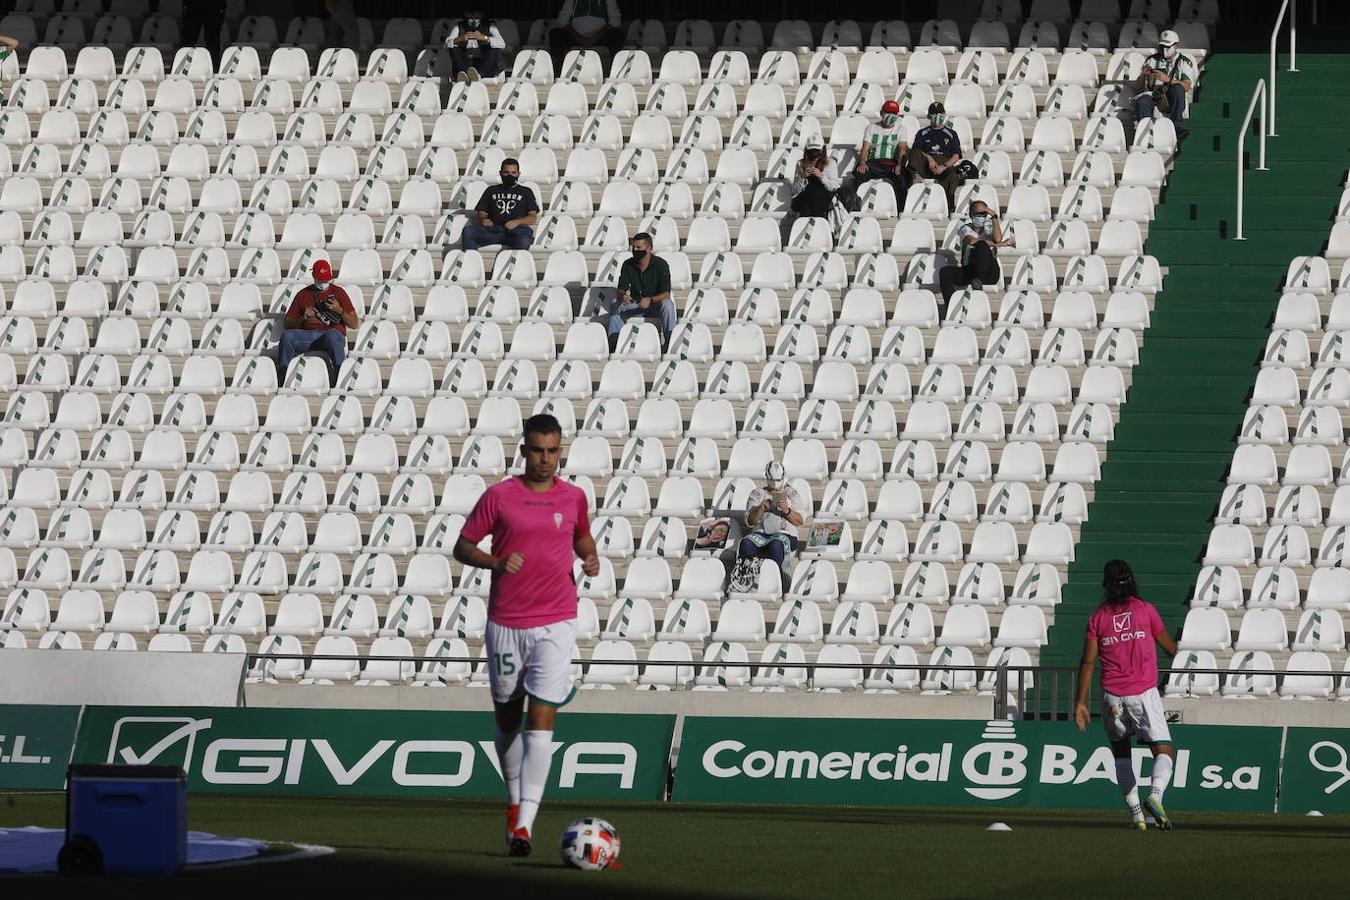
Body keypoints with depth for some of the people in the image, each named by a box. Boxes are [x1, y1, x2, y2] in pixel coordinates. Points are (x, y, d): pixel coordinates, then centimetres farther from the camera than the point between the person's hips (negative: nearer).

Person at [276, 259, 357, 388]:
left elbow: (353, 324, 12)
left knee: (332, 335, -40)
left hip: (333, 333, -2)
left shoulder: (338, 292, 18)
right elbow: (288, 324, 18)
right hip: (307, 335, 2)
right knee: (286, 335, -28)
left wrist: (339, 310, -6)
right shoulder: (303, 294, 23)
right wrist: (303, 318, -2)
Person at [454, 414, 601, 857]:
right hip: (506, 622, 0)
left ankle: (524, 822, -15)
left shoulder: (574, 498, 5)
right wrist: (495, 563, -16)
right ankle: (514, 799, 34)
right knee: (507, 716, 10)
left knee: (541, 717, -11)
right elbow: (463, 546, 3)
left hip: (555, 624, 0)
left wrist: (590, 557, 2)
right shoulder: (499, 496, -2)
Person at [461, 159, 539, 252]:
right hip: (493, 228, 2)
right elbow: (481, 213, 22)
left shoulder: (525, 192, 24)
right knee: (468, 230, -29)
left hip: (516, 229, -2)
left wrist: (517, 222, -9)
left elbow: (533, 218, 12)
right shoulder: (492, 191, 29)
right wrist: (483, 220, -5)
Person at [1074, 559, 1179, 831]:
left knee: (1121, 752, 19)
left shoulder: (1098, 617, 4)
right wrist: (1175, 649, 37)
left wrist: (1080, 702, 2)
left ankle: (1135, 810, 9)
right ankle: (1154, 796, -31)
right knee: (1164, 752, -3)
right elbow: (1169, 647, 12)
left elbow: (1088, 662, 0)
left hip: (1112, 696, 2)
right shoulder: (1146, 610, 1)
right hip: (1144, 694, -2)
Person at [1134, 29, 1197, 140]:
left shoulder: (1185, 63, 11)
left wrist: (1167, 79, -22)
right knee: (1143, 100, -33)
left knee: (1177, 88, -34)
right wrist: (1143, 76, -9)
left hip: (1172, 101, -1)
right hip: (1153, 96, 1)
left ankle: (1177, 126, -41)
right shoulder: (1152, 61, 18)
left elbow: (1187, 86, -8)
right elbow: (1138, 87, 15)